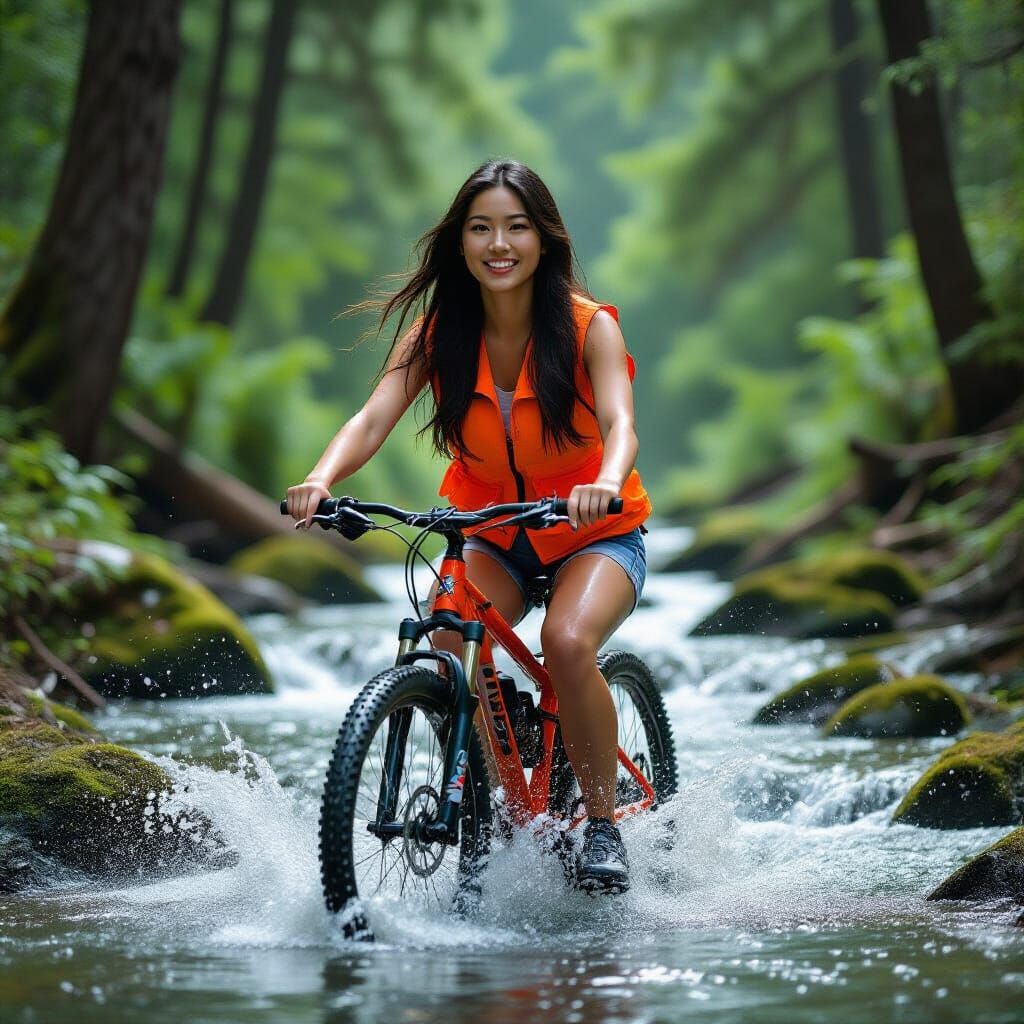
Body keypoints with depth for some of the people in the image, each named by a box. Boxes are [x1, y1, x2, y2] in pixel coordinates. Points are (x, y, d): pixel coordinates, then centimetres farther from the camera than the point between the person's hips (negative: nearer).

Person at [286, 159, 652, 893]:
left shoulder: (588, 327, -17)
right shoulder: (434, 332, -11)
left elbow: (620, 425, -32)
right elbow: (373, 419, -23)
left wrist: (605, 484, -56)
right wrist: (321, 480, -44)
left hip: (595, 534, -3)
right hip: (490, 535, 3)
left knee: (567, 642, -32)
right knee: (449, 646, -26)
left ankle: (603, 824, -11)